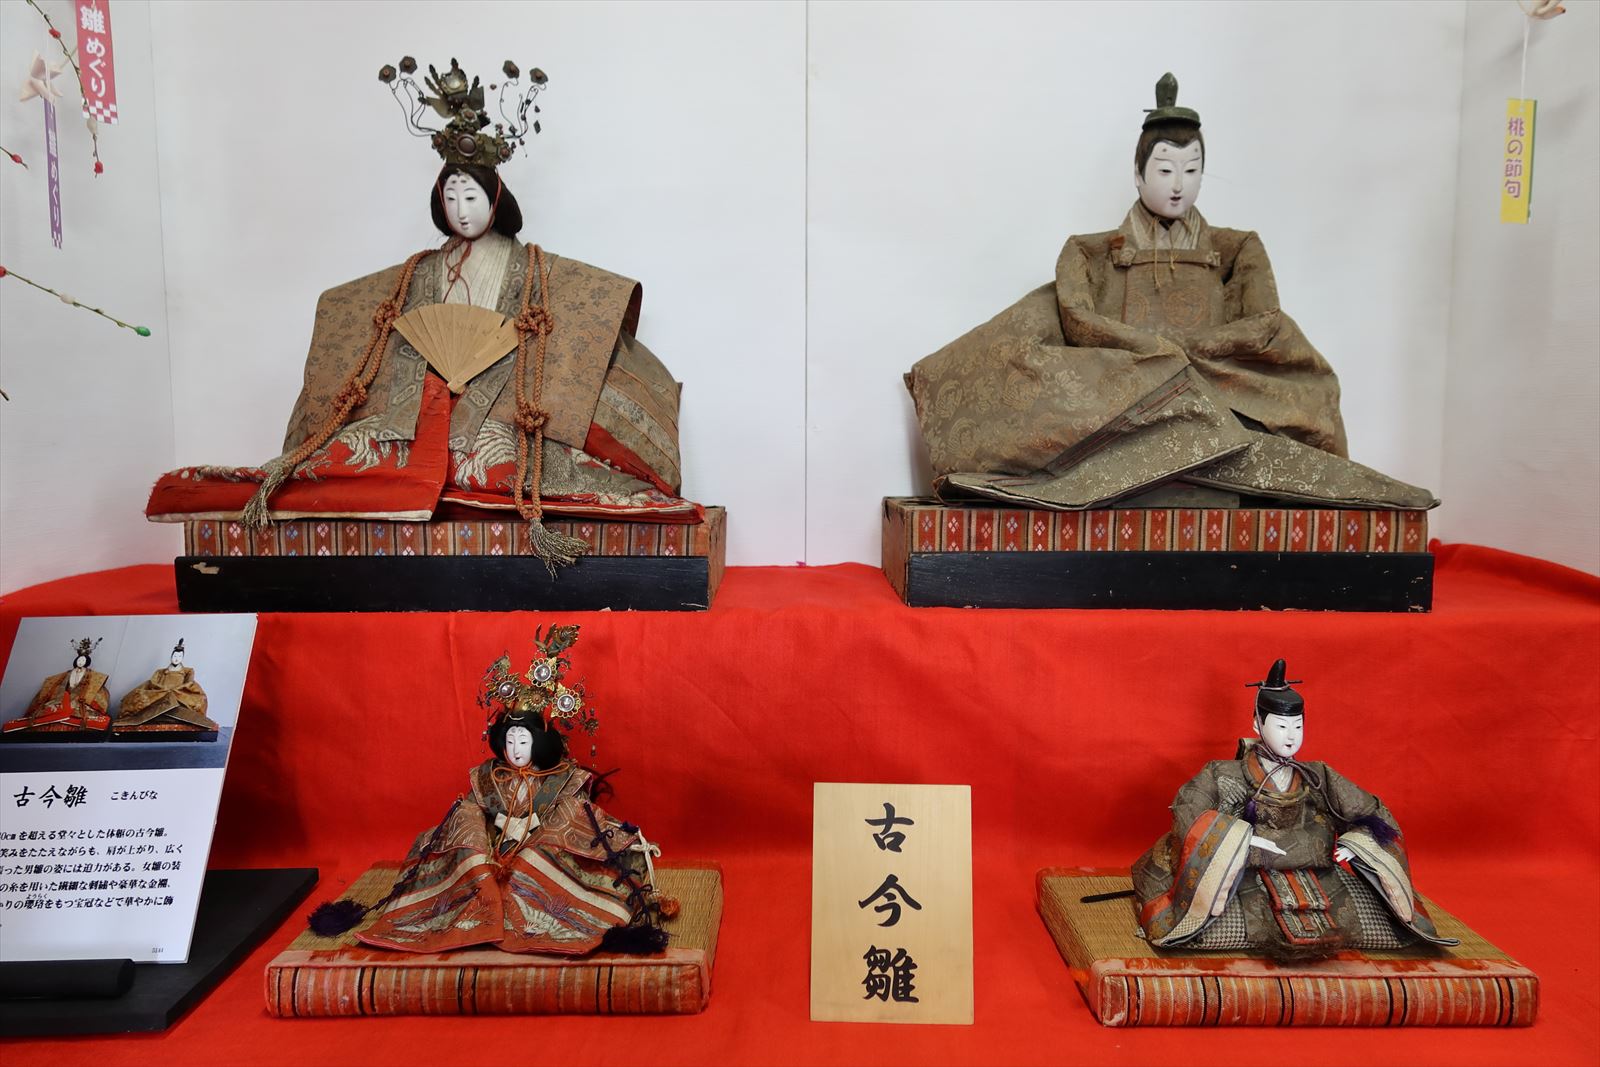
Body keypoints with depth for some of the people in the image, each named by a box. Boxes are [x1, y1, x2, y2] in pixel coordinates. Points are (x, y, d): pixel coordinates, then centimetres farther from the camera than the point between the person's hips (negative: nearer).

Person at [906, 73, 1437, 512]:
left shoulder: (1237, 250, 16)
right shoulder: (1090, 252, 12)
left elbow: (1269, 328, 1)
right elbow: (1078, 321, -6)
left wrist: (1178, 348, -7)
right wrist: (1168, 351, -11)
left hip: (1217, 395, 1)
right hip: (1115, 400, 0)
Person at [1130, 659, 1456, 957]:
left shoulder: (1318, 779, 12)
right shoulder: (1227, 775, 0)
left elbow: (1373, 814, 15)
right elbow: (1188, 809, -14)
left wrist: (1353, 845, -5)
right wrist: (1244, 839, -22)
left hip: (1320, 880, 4)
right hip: (1249, 882, -4)